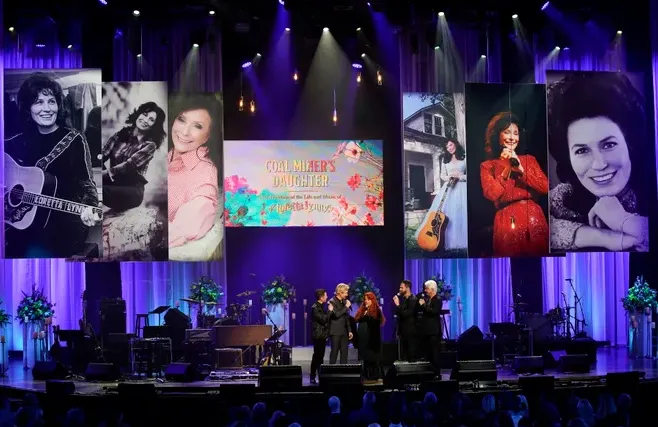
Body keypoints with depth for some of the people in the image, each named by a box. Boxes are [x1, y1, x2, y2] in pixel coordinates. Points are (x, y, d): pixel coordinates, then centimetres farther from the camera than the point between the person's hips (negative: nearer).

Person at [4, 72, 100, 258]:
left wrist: (89, 209, -25)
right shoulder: (21, 140, 11)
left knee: (35, 254, -28)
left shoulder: (74, 140, -1)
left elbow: (86, 183, -5)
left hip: (61, 226, -3)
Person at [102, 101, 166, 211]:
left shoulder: (149, 145, -1)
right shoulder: (122, 133, 12)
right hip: (112, 183, 4)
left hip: (131, 189, -4)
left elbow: (130, 164, -15)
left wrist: (105, 173, -26)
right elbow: (103, 154, 2)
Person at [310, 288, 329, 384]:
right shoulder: (315, 307, -14)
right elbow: (323, 319, -21)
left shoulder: (320, 306, 15)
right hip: (318, 335, -9)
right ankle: (312, 377, -5)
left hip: (322, 335, 9)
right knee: (317, 356, -7)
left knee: (320, 356, 10)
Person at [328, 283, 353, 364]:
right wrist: (346, 307, -18)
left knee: (344, 352, 5)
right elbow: (336, 314, -23)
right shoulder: (332, 302, -9)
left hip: (344, 332, 7)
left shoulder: (344, 301, 13)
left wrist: (349, 330, 15)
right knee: (334, 352, -3)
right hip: (335, 332, -7)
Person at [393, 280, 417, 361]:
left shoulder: (413, 299, -13)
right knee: (403, 355, 10)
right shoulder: (403, 299, 11)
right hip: (403, 330, 8)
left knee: (411, 355, -4)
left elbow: (406, 314, -21)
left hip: (410, 331, -8)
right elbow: (398, 313, 16)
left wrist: (398, 305, -20)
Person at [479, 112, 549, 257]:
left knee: (539, 254, 2)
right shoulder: (487, 166, 9)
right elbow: (492, 194, -7)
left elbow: (545, 188, 2)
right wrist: (506, 168, -5)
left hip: (534, 217, 2)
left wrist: (520, 169, -5)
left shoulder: (529, 160, 15)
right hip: (507, 221, -2)